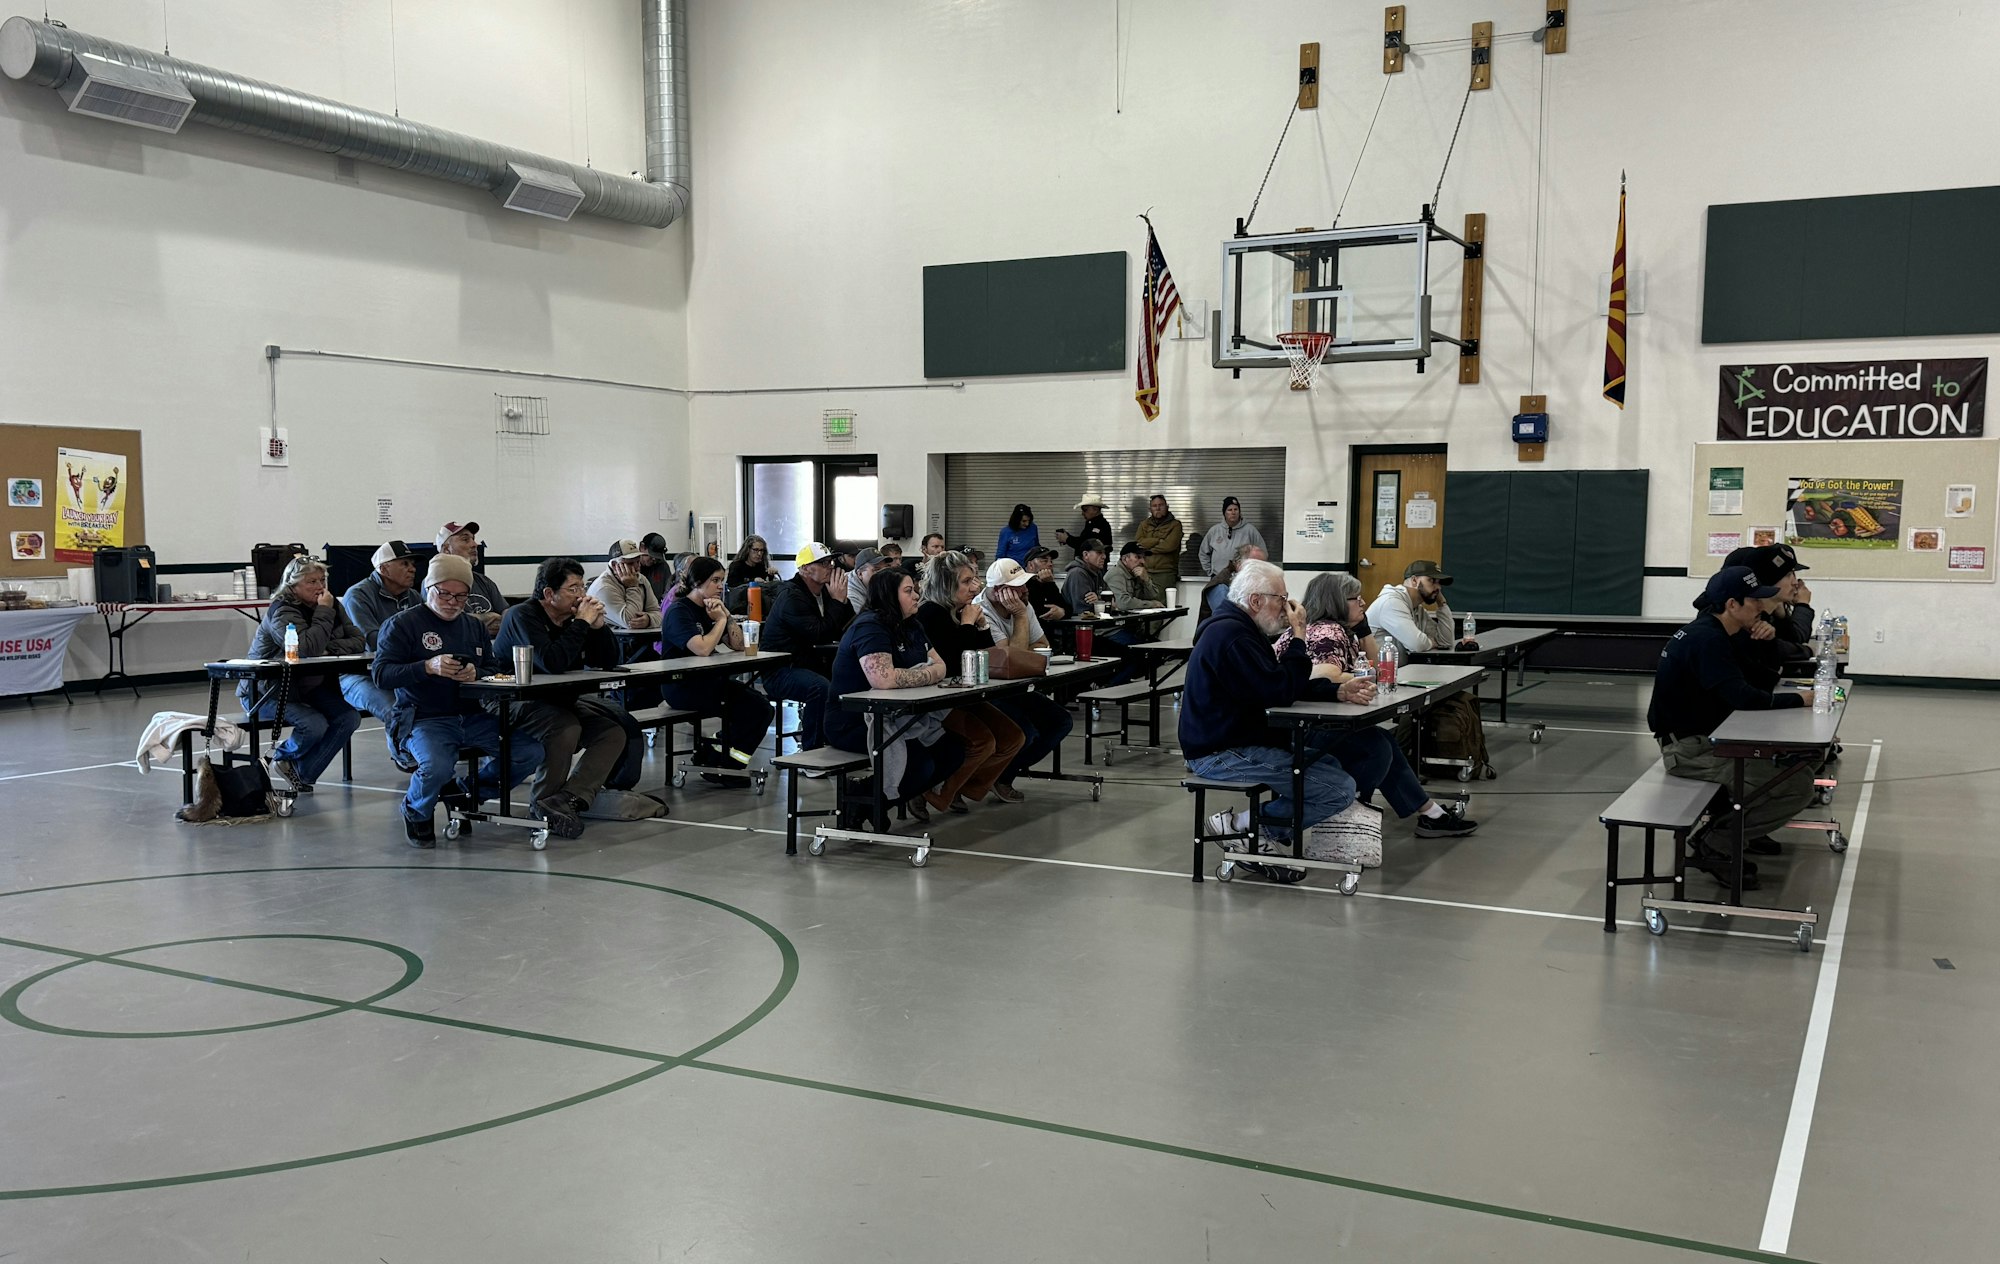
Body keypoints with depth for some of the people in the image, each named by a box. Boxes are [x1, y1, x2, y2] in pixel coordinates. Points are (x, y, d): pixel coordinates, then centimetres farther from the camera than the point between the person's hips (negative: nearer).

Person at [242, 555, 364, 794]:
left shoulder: (333, 605, 2)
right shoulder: (281, 610, -19)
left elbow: (359, 641, -6)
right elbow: (307, 648, -35)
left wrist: (329, 649, -23)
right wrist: (324, 613, -28)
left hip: (308, 686, 7)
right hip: (267, 691, -7)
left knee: (348, 719, -14)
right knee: (315, 725, -29)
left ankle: (302, 773, 2)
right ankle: (282, 756, 7)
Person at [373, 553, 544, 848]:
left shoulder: (474, 627, 21)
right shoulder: (402, 624, 3)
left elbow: (495, 671, 15)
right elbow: (381, 673, -7)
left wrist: (476, 674, -10)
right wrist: (429, 667, -22)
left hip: (475, 718, 5)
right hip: (427, 720, -5)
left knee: (531, 752, -13)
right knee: (437, 767, -35)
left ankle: (467, 791, 13)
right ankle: (416, 810, 4)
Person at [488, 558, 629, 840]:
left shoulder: (574, 617, 7)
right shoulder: (523, 616, -16)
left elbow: (609, 662, 7)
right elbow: (552, 662, -31)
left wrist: (598, 625, -9)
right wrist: (582, 623, -24)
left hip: (560, 700, 8)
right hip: (512, 703, -8)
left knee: (614, 732, -10)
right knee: (566, 728, -35)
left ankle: (567, 799, -25)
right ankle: (544, 802, -14)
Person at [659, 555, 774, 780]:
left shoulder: (710, 609, 13)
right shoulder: (679, 611, -12)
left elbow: (738, 645, 9)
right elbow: (702, 649, -26)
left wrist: (727, 615, -5)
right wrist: (720, 620, -11)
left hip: (707, 680, 9)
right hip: (681, 687, -9)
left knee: (761, 707, -6)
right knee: (753, 708, -17)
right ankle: (720, 766, -3)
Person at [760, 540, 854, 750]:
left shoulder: (823, 592, 12)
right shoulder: (792, 597, -16)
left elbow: (848, 630, 8)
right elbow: (819, 635, -25)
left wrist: (843, 599, -6)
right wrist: (837, 601, -17)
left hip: (811, 663, 9)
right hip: (780, 671, -9)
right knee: (821, 687, -34)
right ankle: (811, 751, -26)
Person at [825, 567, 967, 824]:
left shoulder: (911, 627, 12)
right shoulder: (870, 627, -18)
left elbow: (940, 666, 6)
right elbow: (884, 678, -32)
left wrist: (910, 678, -17)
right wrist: (928, 674, -17)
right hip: (854, 724, -9)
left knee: (953, 751, -3)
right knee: (921, 764, -23)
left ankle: (910, 793, 20)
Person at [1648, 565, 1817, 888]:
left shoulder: (1709, 632, 12)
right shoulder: (1706, 639, -20)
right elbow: (1742, 696, -27)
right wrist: (1798, 699, -16)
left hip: (1703, 737, 11)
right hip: (1689, 748, -11)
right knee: (1797, 785, -18)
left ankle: (1740, 827, 20)